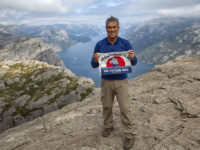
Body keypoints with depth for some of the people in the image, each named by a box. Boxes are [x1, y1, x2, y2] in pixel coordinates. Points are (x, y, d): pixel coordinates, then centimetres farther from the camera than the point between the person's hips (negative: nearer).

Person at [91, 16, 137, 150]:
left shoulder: (125, 43, -5)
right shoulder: (100, 44, -4)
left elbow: (134, 63, -1)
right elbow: (94, 65, 0)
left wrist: (132, 57, -24)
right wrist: (96, 60, -24)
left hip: (122, 81, -1)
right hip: (106, 81, 2)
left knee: (126, 108, 2)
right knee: (107, 106, 17)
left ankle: (130, 135, 19)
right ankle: (108, 126, 41)